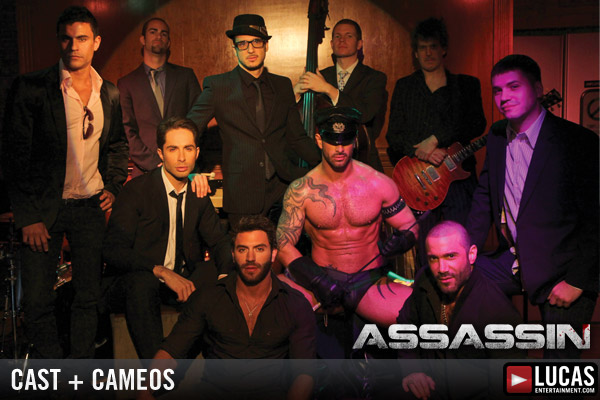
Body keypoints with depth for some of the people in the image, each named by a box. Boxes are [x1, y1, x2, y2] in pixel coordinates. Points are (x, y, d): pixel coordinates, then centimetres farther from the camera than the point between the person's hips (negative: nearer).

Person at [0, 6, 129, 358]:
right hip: (43, 209, -3)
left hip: (91, 207, 3)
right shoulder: (31, 88, -7)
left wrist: (113, 187, 7)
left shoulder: (110, 93, 5)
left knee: (88, 297, 8)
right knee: (37, 301, 1)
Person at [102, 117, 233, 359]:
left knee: (215, 272, -24)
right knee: (142, 283, -37)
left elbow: (219, 241, 10)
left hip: (185, 281, 4)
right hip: (138, 282, -4)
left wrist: (226, 273, -14)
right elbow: (112, 250, -15)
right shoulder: (136, 190, -9)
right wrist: (162, 271, -30)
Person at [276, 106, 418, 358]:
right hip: (320, 276, 0)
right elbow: (283, 245, -2)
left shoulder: (379, 184, -2)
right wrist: (316, 280, -16)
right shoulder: (301, 191, -3)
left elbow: (410, 227, 7)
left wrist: (399, 242, -17)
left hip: (369, 281, 0)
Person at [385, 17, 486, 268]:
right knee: (426, 254, 2)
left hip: (459, 176, -1)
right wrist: (421, 151, -12)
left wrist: (436, 138, -15)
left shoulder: (467, 85, 11)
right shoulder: (404, 87, 13)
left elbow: (477, 124, -5)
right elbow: (393, 135, 6)